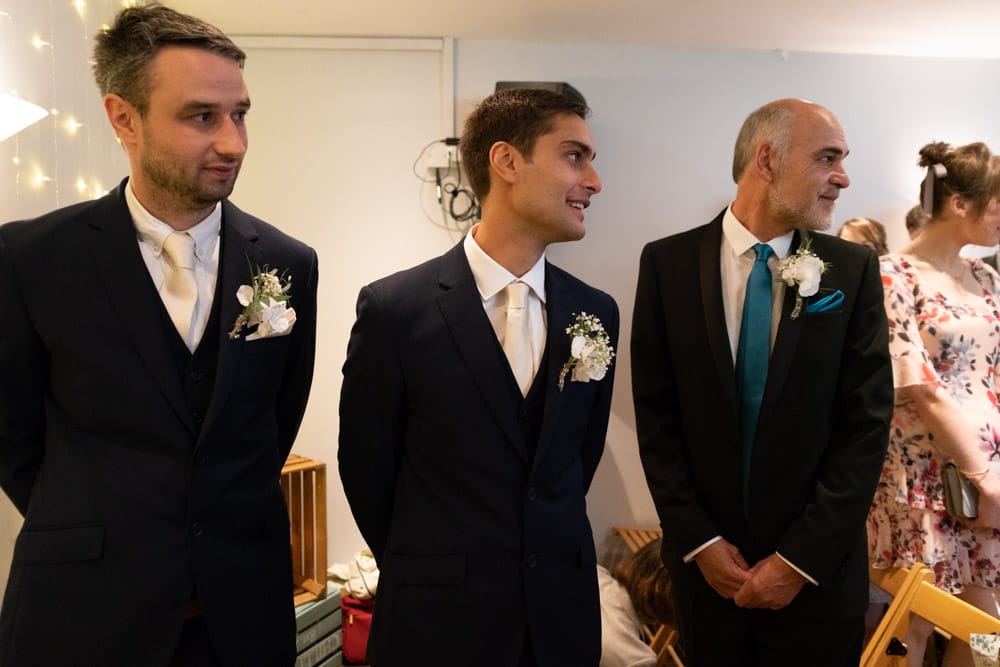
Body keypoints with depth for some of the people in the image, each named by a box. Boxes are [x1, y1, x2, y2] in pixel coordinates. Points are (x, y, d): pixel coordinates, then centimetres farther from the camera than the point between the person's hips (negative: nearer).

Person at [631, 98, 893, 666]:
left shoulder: (854, 269, -4)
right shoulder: (669, 263, -4)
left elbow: (867, 423, -7)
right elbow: (656, 414, -4)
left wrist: (801, 558, -12)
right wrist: (699, 541, -9)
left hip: (819, 568, 0)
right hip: (705, 561, 0)